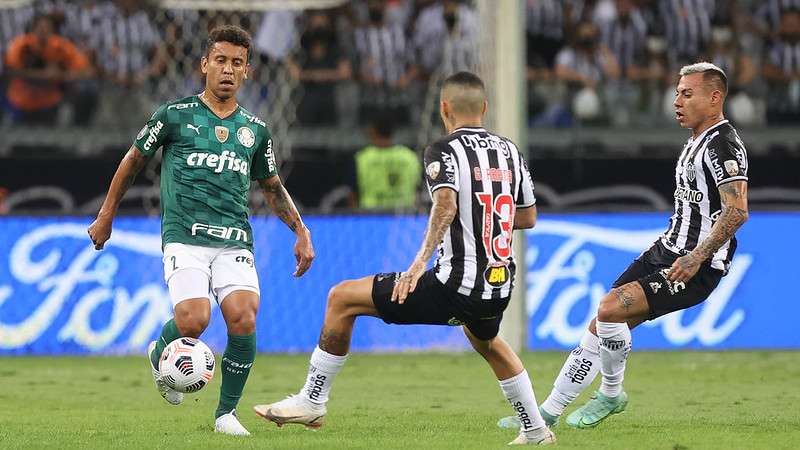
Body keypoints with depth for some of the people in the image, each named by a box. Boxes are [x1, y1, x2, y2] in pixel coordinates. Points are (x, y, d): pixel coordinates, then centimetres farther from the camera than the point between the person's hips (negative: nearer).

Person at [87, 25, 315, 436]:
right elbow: (133, 161, 16)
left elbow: (272, 188, 27)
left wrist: (300, 231, 15)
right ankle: (160, 355, 13)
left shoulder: (255, 129, 14)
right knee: (194, 320, -24)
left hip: (235, 242, 3)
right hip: (184, 238, -3)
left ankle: (227, 412, 0)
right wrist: (106, 216, 19)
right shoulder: (175, 115, 4)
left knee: (243, 318, -20)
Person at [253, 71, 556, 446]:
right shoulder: (510, 151, 11)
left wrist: (422, 260, -31)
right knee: (486, 341, 41)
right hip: (500, 289, 7)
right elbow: (528, 218, 21)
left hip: (455, 285, -7)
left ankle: (311, 402, 6)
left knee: (342, 298, 3)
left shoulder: (444, 151, -7)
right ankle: (536, 431, 41)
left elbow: (446, 204, -26)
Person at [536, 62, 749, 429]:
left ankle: (611, 394, -1)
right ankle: (546, 416, 11)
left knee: (610, 308, -24)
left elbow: (737, 211, -25)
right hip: (668, 252, 10)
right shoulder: (696, 142, 18)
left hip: (696, 269, -10)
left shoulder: (723, 144, -14)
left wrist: (696, 258, -29)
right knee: (598, 329, 5)